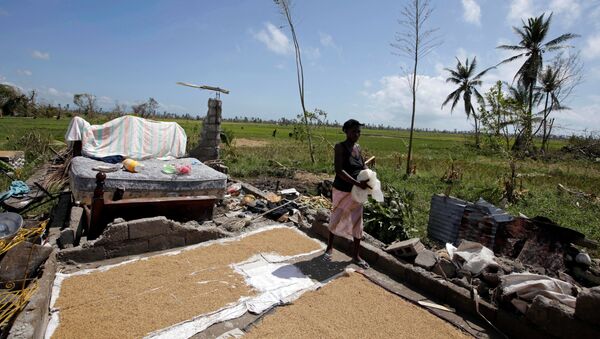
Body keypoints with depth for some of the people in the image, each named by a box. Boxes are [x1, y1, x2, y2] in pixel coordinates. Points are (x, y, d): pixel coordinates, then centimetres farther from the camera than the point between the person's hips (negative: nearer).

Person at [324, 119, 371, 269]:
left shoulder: (358, 147, 4)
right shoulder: (340, 147, -15)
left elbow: (363, 165, 15)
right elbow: (339, 170, -25)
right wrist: (358, 183, -31)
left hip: (356, 192, 5)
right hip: (341, 190, -5)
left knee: (357, 222, 9)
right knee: (336, 219, 13)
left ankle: (356, 255, 23)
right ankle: (330, 247, 37)